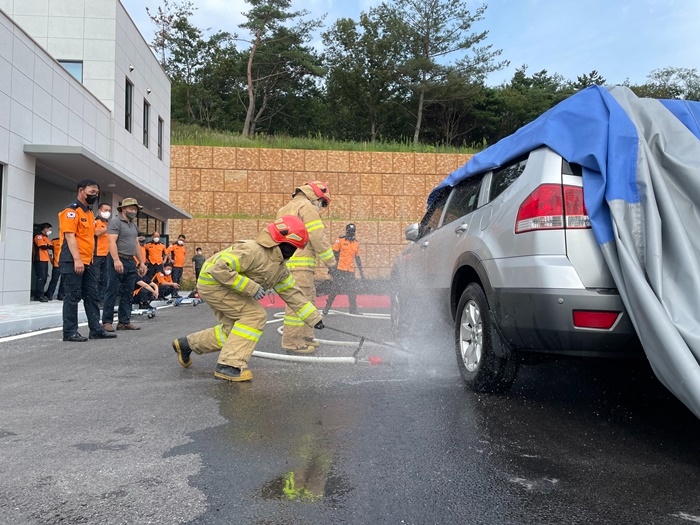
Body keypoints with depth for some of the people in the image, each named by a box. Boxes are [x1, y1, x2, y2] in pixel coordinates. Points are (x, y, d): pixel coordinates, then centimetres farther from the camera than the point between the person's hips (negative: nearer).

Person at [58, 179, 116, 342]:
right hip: (72, 262, -9)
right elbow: (70, 236, -17)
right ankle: (70, 332, 3)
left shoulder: (89, 213, 18)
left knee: (92, 296, 10)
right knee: (73, 296, -4)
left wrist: (87, 259, 17)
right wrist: (76, 259, -23)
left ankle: (96, 329, 15)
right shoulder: (71, 210, -9)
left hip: (86, 262, 9)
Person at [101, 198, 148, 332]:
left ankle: (124, 321, 14)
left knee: (127, 294, 9)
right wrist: (116, 260, -25)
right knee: (112, 292, -4)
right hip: (118, 261, -8)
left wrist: (142, 262, 18)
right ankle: (107, 322, 1)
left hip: (131, 262, 8)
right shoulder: (115, 221, -6)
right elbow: (112, 242, -16)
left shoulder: (134, 225, 20)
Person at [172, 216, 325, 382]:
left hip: (226, 287, 10)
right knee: (255, 315, -17)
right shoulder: (254, 251, -28)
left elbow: (292, 293, 8)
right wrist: (252, 287, -32)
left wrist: (314, 317, 6)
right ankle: (230, 365, -12)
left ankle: (186, 344, 27)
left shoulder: (280, 268, 3)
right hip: (213, 282, -10)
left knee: (233, 330, 10)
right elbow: (219, 269, -33)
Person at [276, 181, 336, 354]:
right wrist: (331, 261, -5)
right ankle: (292, 342, -5)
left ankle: (305, 336, 23)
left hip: (286, 262, 10)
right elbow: (318, 238, -13)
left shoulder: (286, 209, 25)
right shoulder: (307, 207, -6)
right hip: (300, 264, -10)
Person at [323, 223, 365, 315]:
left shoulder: (356, 243, 14)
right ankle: (327, 308, 2)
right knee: (334, 289, -6)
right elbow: (334, 254, -2)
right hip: (340, 270, -5)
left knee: (352, 292, 5)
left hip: (351, 271, 5)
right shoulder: (340, 240, -1)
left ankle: (353, 310, 15)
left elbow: (357, 258, 20)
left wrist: (361, 271, 18)